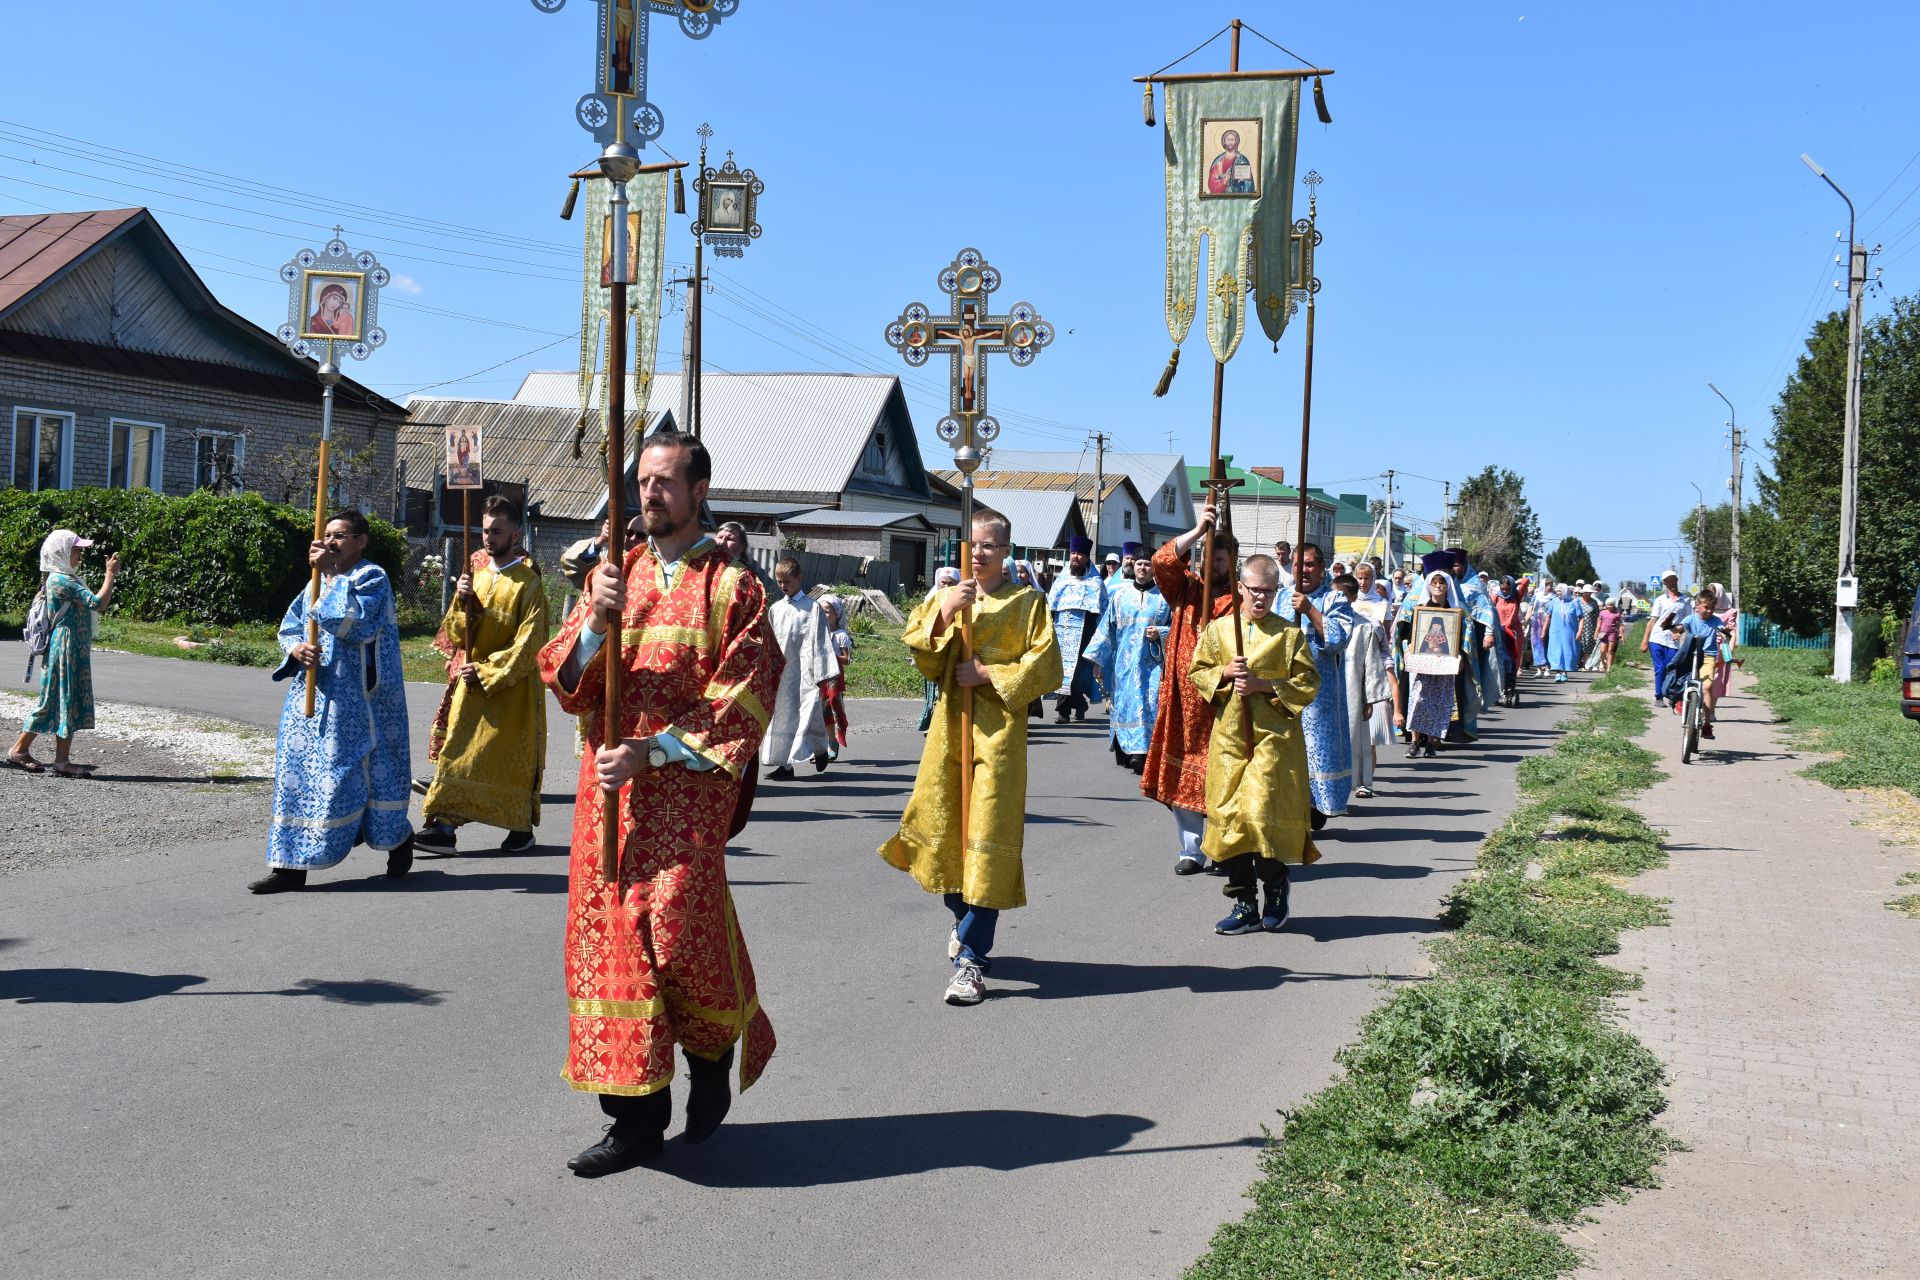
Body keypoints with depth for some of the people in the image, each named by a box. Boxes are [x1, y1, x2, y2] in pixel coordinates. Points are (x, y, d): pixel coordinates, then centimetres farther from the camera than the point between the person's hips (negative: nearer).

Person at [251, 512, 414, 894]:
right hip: (313, 692, 8)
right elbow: (290, 625, 15)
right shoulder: (321, 579, 16)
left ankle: (398, 840, 21)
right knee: (299, 770, 4)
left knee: (346, 771, -1)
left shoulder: (372, 578, -7)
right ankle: (292, 863, 9)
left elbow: (351, 620, -23)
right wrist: (296, 648, -8)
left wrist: (330, 574, -18)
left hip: (357, 697, -8)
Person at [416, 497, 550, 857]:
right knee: (458, 752, 0)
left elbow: (528, 646, -14)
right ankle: (444, 827, -1)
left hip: (512, 688, -5)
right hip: (472, 683, 5)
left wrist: (486, 672, -18)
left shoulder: (528, 584, -9)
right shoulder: (475, 576, 9)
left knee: (515, 757, 3)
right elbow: (455, 635, 6)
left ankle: (522, 827, 15)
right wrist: (463, 603, -12)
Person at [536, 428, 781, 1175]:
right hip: (608, 785, 4)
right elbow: (562, 678, 6)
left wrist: (654, 750, -15)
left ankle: (712, 1061, 23)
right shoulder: (614, 574, 13)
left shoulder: (732, 588, 0)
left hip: (687, 787, -4)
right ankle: (638, 1116, 11)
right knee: (611, 936, 2)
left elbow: (740, 701, -7)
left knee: (682, 930, -8)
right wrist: (597, 623, -13)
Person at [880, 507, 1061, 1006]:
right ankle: (964, 920, 38)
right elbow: (920, 655, 0)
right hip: (950, 726, 4)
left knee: (988, 839, -8)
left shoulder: (1027, 603, 1)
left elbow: (1045, 667, -4)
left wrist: (989, 674, -12)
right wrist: (943, 614, -15)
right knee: (944, 829, 10)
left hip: (1000, 728, -4)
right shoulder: (946, 597, 11)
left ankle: (971, 958, -5)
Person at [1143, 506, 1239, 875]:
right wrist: (1198, 531, -15)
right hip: (1184, 698, 3)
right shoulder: (1186, 588, 10)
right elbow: (1162, 561, -7)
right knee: (1183, 772, 5)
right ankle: (1191, 851, 13)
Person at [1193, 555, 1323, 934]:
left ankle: (1275, 888, 14)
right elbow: (1198, 672, 13)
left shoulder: (1291, 634, 2)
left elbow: (1308, 684, -1)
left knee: (1265, 813, -11)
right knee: (1229, 817, 1)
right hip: (1229, 736, 3)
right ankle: (1245, 905, 12)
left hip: (1274, 736, -3)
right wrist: (1225, 672, -6)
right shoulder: (1218, 629, 9)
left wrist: (1264, 684, -12)